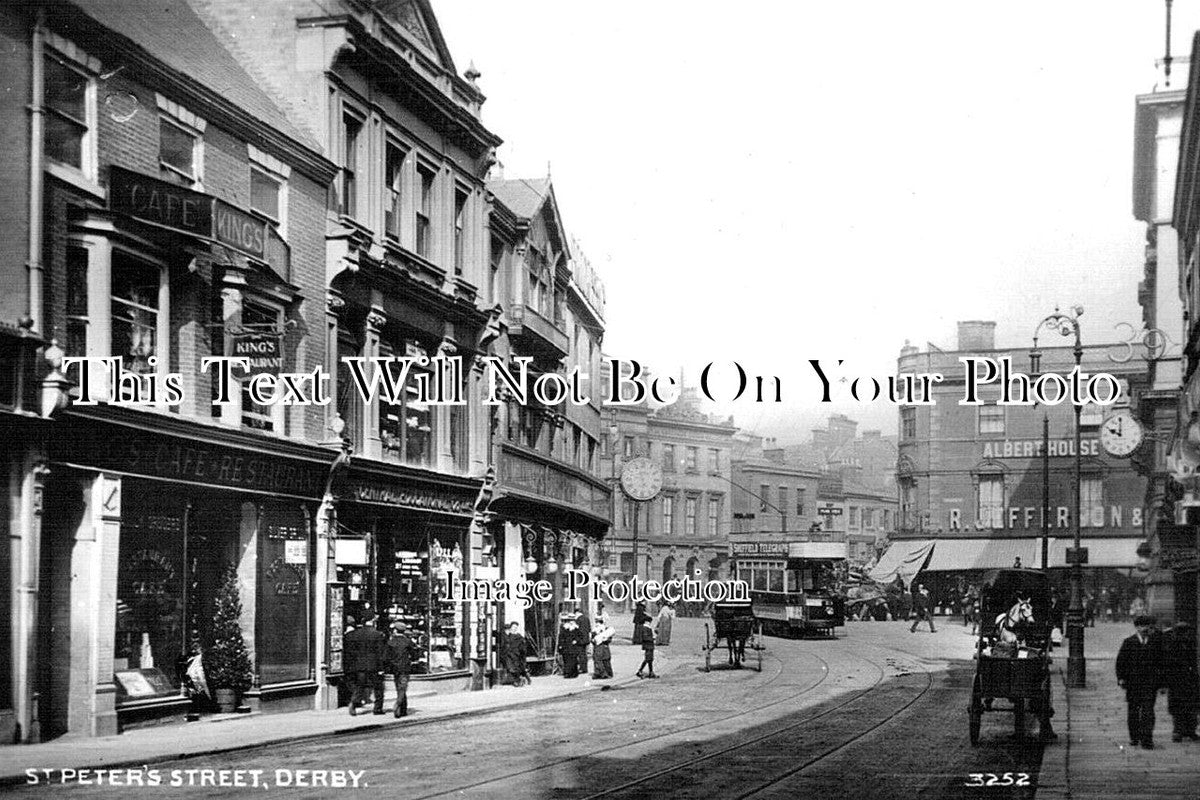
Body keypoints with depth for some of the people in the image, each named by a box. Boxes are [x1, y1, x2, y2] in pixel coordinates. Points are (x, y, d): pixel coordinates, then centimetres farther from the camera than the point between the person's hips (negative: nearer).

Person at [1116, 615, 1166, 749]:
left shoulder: (1156, 642, 6)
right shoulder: (1129, 642, 3)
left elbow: (1161, 662, 10)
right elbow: (1120, 661, 4)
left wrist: (1161, 681, 7)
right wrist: (1121, 678, -5)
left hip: (1150, 682, -1)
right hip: (1133, 682, 1)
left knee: (1148, 710, -10)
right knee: (1133, 710, 10)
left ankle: (1147, 740, -11)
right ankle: (1134, 737, 24)